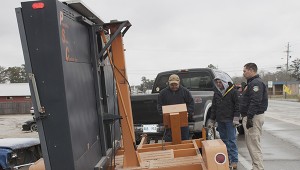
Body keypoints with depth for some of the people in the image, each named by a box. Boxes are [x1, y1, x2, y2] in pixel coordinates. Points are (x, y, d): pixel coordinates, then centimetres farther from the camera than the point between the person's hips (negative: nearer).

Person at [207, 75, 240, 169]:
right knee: (223, 140, 9)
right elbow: (213, 108, 17)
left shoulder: (233, 91, -4)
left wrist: (236, 119, -13)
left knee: (231, 140, -5)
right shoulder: (216, 93, 13)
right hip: (220, 121, 6)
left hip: (230, 120, -6)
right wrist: (211, 121, 14)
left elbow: (237, 105, -7)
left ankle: (234, 161, 0)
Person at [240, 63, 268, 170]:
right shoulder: (252, 83, 19)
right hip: (249, 117, 11)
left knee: (254, 144, -8)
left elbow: (255, 102, -24)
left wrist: (250, 117, -27)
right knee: (250, 143, 15)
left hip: (254, 117, -11)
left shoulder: (256, 83, -15)